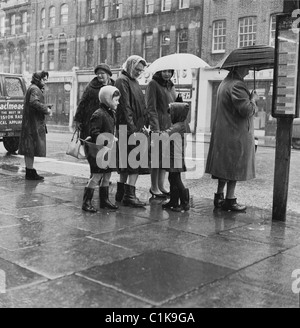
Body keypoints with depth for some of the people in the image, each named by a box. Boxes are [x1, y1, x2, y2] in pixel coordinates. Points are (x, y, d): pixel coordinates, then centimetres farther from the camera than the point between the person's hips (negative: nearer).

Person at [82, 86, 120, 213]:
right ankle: (86, 202, 4)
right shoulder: (98, 115, -15)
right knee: (96, 176, -5)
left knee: (107, 176, 14)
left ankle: (104, 200, 25)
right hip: (99, 150, -9)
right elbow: (94, 133, -19)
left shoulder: (111, 113, 14)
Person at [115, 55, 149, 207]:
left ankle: (121, 193, 17)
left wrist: (144, 124, 15)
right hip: (128, 128, -9)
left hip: (137, 127, 9)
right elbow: (125, 106, -17)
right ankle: (129, 195, -9)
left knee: (127, 161, 11)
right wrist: (132, 128, -21)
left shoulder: (134, 81, 21)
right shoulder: (122, 81, -8)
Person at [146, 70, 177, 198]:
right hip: (159, 126, -7)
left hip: (170, 127, 7)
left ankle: (161, 186, 19)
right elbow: (151, 108, -12)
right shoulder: (153, 84, -6)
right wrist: (155, 128, -18)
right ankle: (154, 187, 8)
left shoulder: (170, 85, 16)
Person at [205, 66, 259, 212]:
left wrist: (249, 98, 13)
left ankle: (219, 196, 21)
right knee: (235, 167, -1)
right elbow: (247, 110, -23)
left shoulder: (224, 84, 14)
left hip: (223, 133, 10)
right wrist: (253, 99, -5)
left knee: (225, 166, 15)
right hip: (236, 134, -10)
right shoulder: (237, 85, -18)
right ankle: (230, 199, 6)